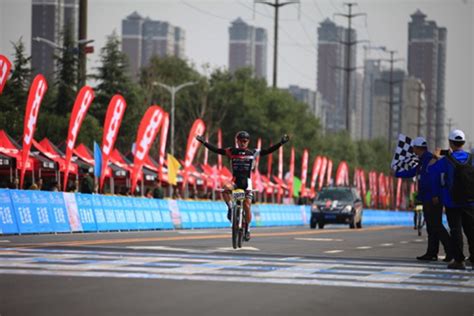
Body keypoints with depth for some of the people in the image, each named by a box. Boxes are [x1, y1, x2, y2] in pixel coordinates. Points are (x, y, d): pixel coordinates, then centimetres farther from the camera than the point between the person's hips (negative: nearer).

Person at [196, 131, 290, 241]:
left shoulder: (253, 153, 1)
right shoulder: (231, 152, 2)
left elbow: (269, 150, -5)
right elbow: (215, 150, 0)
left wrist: (281, 143, -15)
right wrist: (203, 142, -10)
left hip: (247, 182, 0)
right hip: (235, 181, 0)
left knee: (247, 206, -8)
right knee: (226, 188, -34)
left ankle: (247, 229, 12)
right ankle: (230, 208, -11)